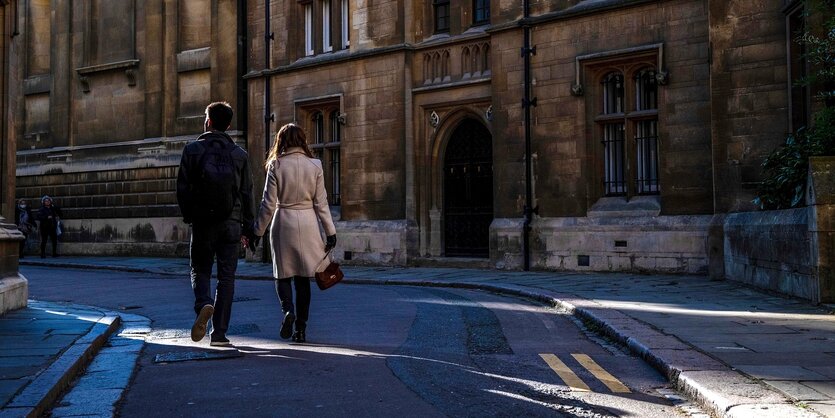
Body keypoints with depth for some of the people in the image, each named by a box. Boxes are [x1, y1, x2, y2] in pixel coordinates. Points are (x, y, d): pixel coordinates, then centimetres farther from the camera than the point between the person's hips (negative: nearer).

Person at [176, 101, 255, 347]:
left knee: (200, 271, 13)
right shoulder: (239, 154, 3)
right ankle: (219, 333, 4)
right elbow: (247, 193, 4)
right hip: (231, 223, 1)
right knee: (226, 277, 5)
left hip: (202, 223, -1)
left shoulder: (193, 150, -1)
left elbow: (183, 188, -2)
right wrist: (247, 227, 10)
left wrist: (188, 216, 12)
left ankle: (204, 305, -18)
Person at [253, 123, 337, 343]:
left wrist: (258, 231, 6)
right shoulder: (314, 165, -1)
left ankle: (288, 309, -16)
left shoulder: (276, 165, -5)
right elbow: (321, 202, 0)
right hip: (308, 224, 2)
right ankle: (300, 328, 10)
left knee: (282, 274, 11)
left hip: (283, 222, -1)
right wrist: (330, 232, 6)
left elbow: (268, 204, -4)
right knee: (303, 277, 9)